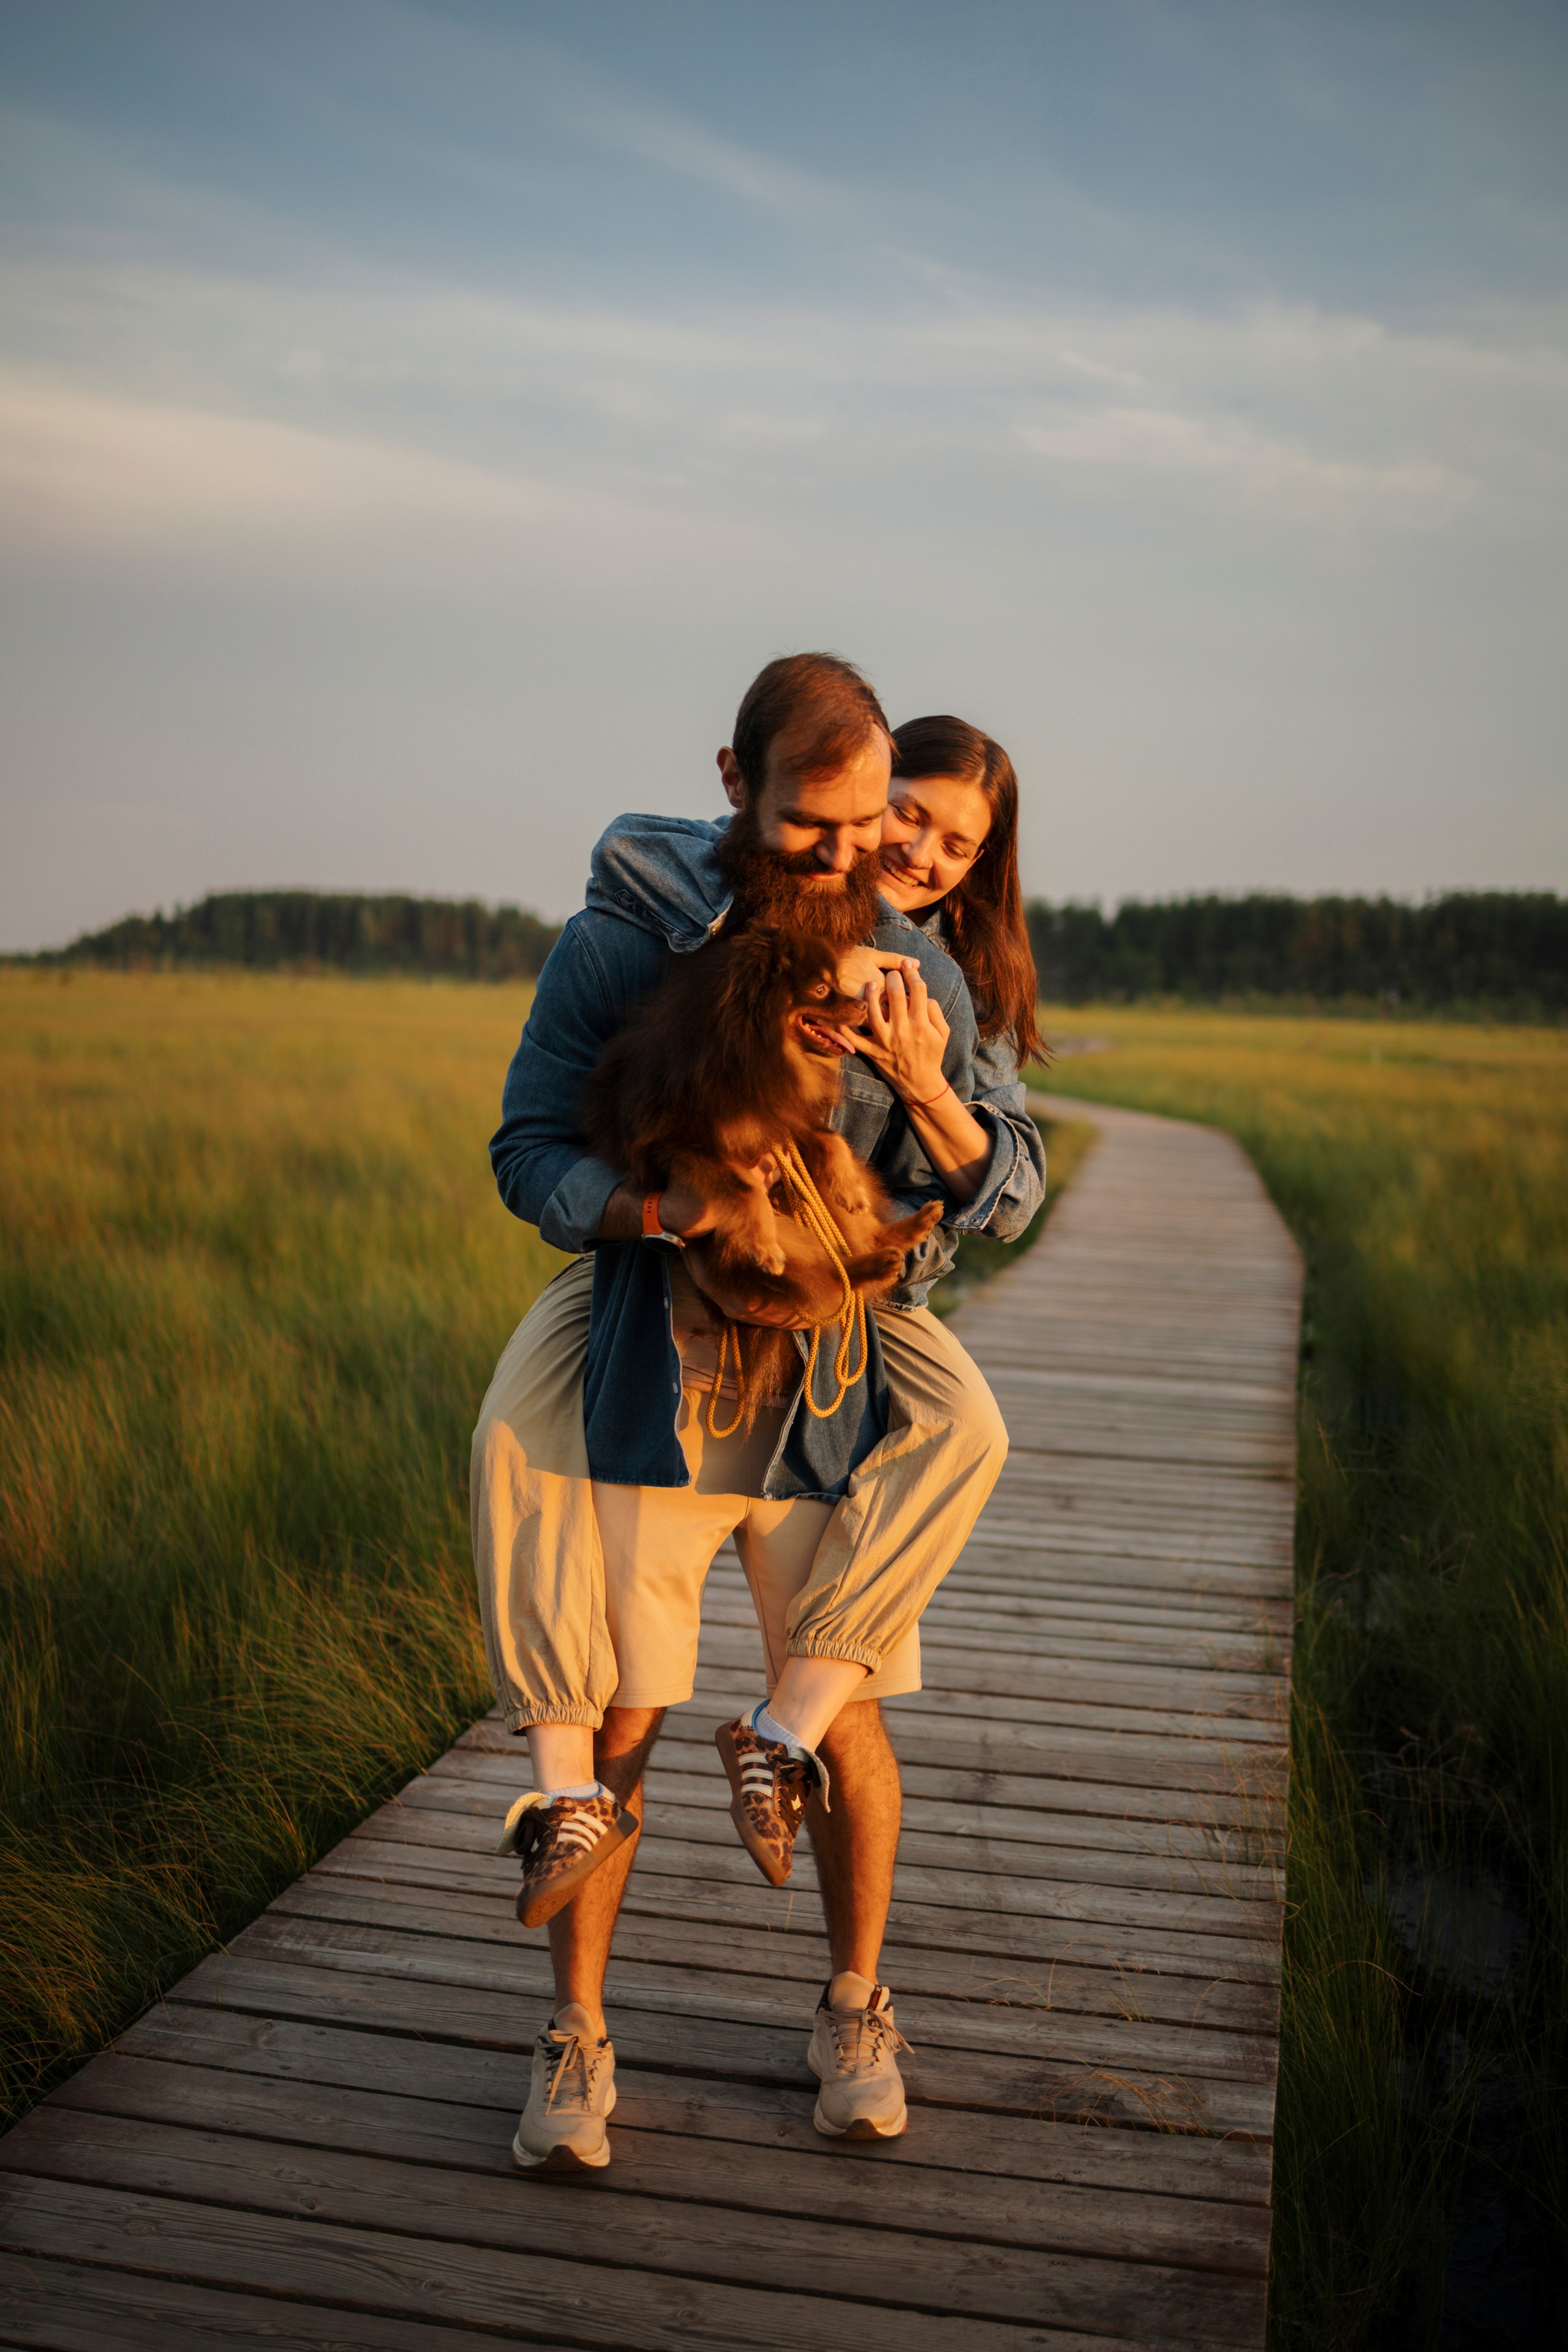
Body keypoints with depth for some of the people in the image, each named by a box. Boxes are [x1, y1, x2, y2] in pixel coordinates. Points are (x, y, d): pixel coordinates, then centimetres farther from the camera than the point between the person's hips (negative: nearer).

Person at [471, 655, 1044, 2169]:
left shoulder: (914, 973, -1)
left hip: (826, 1375, 2)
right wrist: (668, 1210, -25)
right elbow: (528, 1154, -6)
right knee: (620, 1718, 1)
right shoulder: (620, 944, -8)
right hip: (652, 1372, -2)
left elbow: (1008, 1201, -1)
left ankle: (854, 2008, 31)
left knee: (848, 1717, 7)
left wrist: (927, 1088, -21)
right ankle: (576, 2040, 22)